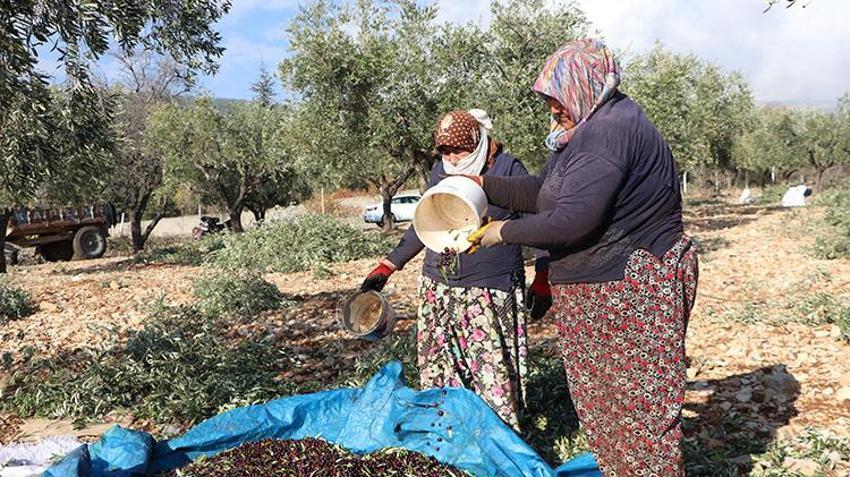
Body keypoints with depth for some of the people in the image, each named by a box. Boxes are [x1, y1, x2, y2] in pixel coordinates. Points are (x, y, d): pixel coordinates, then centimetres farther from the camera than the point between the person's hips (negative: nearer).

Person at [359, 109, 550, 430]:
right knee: (438, 373, 6)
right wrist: (387, 267, 15)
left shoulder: (508, 169, -4)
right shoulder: (440, 171, 10)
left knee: (494, 373, -7)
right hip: (438, 290, 5)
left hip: (490, 292, -5)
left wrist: (542, 279, -5)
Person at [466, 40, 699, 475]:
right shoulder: (592, 127, 13)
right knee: (599, 401, 19)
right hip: (597, 292, 11)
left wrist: (505, 233, -17)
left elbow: (571, 219, -29)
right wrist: (483, 184, 11)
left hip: (630, 291, -11)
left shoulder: (607, 132, -22)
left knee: (638, 407, 2)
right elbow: (541, 191, 17)